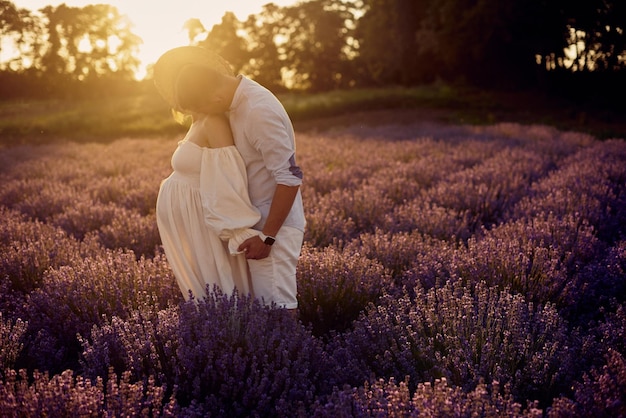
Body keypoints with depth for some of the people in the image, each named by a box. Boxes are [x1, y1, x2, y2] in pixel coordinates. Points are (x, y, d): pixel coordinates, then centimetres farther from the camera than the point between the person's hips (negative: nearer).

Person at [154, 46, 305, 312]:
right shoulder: (237, 99, 6)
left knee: (276, 307, -10)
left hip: (275, 225, -9)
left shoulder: (259, 113, -22)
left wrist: (267, 236, -21)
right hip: (258, 223, 9)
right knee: (262, 304, 10)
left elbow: (290, 178, -23)